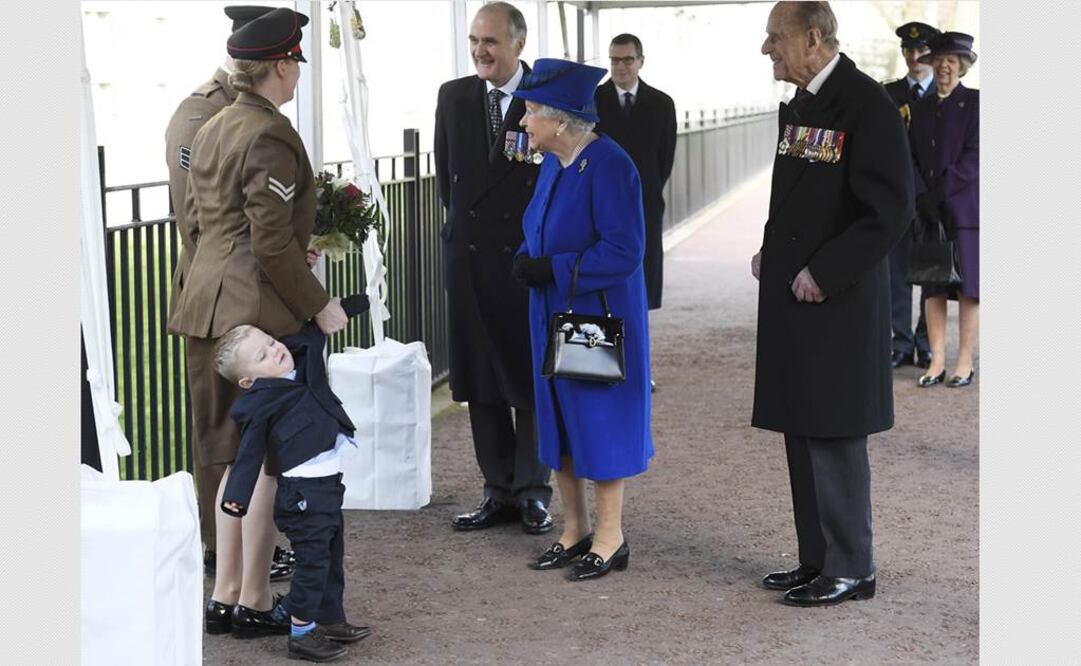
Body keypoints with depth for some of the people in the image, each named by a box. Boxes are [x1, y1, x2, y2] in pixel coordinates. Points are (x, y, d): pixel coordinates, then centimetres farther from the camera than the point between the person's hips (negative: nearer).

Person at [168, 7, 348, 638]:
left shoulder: (213, 129, 13)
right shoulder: (270, 137, -16)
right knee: (266, 459, 0)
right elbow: (272, 243, -19)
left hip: (211, 308, 9)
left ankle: (226, 596, 19)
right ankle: (255, 603, 6)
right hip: (259, 313, -9)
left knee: (236, 457, 15)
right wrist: (320, 305, -10)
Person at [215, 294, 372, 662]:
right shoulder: (259, 404, -13)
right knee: (313, 560, -4)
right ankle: (301, 634, 4)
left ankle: (331, 619, 32)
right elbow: (249, 454, -13)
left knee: (332, 555, 19)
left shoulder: (304, 354, 6)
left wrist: (360, 301, 24)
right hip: (303, 491, -8)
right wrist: (236, 496, -20)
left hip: (328, 484, 8)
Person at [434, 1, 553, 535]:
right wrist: (464, 222, 11)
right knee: (480, 382, 8)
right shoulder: (453, 97, 5)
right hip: (470, 259, 4)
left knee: (531, 380, 4)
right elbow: (446, 174, 13)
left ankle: (533, 492, 13)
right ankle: (499, 493, 17)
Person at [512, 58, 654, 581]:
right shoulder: (554, 163, 6)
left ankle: (610, 538, 13)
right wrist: (526, 261, -3)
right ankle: (574, 530, 25)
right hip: (553, 315, 8)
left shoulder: (608, 166, -20)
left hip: (597, 316, -8)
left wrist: (554, 269, -22)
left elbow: (624, 252, -23)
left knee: (600, 420, 1)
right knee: (559, 420, 13)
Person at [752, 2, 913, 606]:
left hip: (836, 303, -9)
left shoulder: (867, 106, -15)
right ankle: (819, 562, 23)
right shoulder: (800, 105, 14)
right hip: (795, 304, 9)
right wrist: (772, 251, 10)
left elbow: (890, 210, -19)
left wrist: (823, 272, -18)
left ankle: (851, 571, 8)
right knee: (803, 435, 14)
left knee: (833, 439, -3)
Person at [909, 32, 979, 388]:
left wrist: (940, 191, -15)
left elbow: (974, 156, -11)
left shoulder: (975, 102, -3)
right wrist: (921, 197, -7)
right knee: (933, 287, 4)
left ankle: (965, 362, 6)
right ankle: (936, 362, 7)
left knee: (968, 287, 0)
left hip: (965, 208, -5)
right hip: (930, 210, 5)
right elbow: (912, 158, 8)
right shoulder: (922, 107, 12)